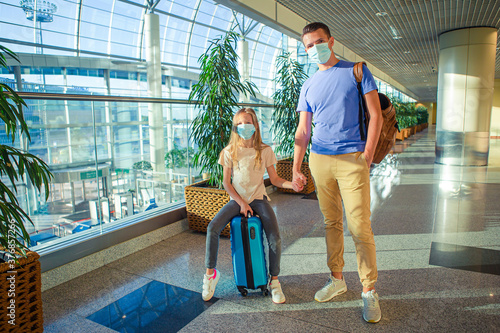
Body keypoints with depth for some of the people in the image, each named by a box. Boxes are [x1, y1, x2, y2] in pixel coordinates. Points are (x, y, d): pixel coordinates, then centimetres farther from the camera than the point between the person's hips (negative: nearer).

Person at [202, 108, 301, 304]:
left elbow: (274, 179, 3)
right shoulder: (230, 152, 0)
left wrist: (290, 184, -17)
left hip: (258, 198, 0)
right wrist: (241, 203, -9)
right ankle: (210, 273, -2)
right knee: (212, 228, -22)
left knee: (275, 239, -21)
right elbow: (226, 182, 1)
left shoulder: (265, 151, -1)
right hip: (237, 199, 1)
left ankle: (274, 281, 2)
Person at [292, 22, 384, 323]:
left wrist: (367, 155, -7)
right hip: (319, 161, 4)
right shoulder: (309, 86, 14)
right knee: (332, 223, 11)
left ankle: (369, 291, 9)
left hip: (352, 159, -3)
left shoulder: (356, 71, 5)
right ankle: (337, 279, 25)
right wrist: (296, 168, 5)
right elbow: (303, 131, 12)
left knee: (360, 227, -5)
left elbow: (376, 115, 1)